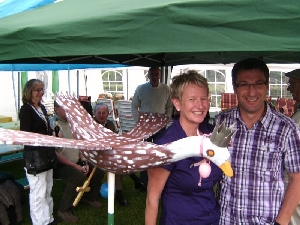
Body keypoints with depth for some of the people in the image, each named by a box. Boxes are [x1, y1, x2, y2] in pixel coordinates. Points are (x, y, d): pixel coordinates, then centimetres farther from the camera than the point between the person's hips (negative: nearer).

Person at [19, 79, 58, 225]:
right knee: (38, 193, -4)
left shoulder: (42, 108, 13)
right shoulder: (26, 110, -12)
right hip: (34, 157, -9)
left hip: (47, 154, 9)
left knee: (48, 190, 17)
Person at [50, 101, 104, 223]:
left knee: (98, 170, 2)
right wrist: (75, 166, -19)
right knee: (78, 176, -32)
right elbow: (54, 153, -22)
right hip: (60, 165, -8)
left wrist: (84, 161, 3)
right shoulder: (53, 124, -19)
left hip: (76, 162, 8)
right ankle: (64, 211, -14)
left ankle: (89, 197, 27)